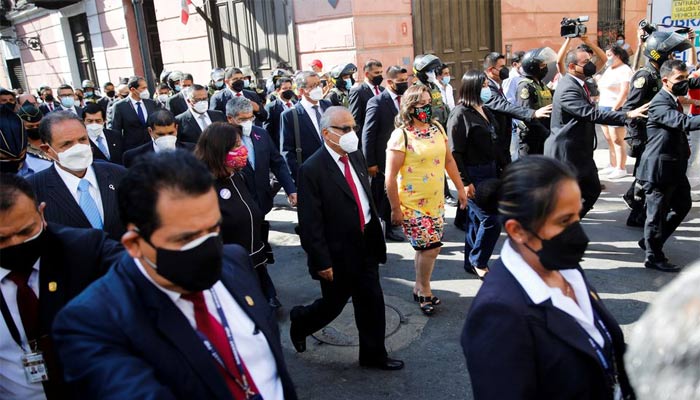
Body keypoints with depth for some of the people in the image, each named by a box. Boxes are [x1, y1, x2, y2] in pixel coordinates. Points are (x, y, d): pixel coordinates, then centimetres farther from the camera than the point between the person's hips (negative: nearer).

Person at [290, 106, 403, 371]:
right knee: (333, 305, 13)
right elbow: (310, 223, -19)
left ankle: (373, 354, 33)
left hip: (365, 246, 6)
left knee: (372, 303, 14)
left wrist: (375, 236, 13)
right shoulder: (312, 170, -19)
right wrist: (322, 262, -17)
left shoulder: (356, 156, 3)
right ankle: (300, 321, 43)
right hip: (338, 253, -6)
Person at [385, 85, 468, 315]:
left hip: (436, 201, 6)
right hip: (412, 205, -6)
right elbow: (390, 176, -15)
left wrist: (460, 188, 14)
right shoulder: (401, 135, -15)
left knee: (426, 248, 13)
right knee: (430, 248, -3)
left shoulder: (437, 128, 4)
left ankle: (419, 288, 32)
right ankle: (424, 292, 20)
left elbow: (449, 160, 14)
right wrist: (395, 209, -14)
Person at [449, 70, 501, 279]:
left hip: (489, 172, 8)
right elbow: (455, 152, -16)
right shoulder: (460, 115, -13)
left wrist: (500, 171, 13)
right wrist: (465, 182, -18)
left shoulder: (485, 112, 12)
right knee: (491, 219, -8)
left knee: (477, 219, 14)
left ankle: (471, 263, 26)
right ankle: (478, 262, 11)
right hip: (474, 175, -8)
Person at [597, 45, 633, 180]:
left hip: (616, 109, -8)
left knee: (617, 140, -5)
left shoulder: (624, 70, -8)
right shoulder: (609, 69, 17)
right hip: (603, 107, 8)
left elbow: (624, 92, -16)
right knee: (609, 139, 12)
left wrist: (614, 109, -22)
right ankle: (613, 165, 20)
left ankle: (621, 169, 1)